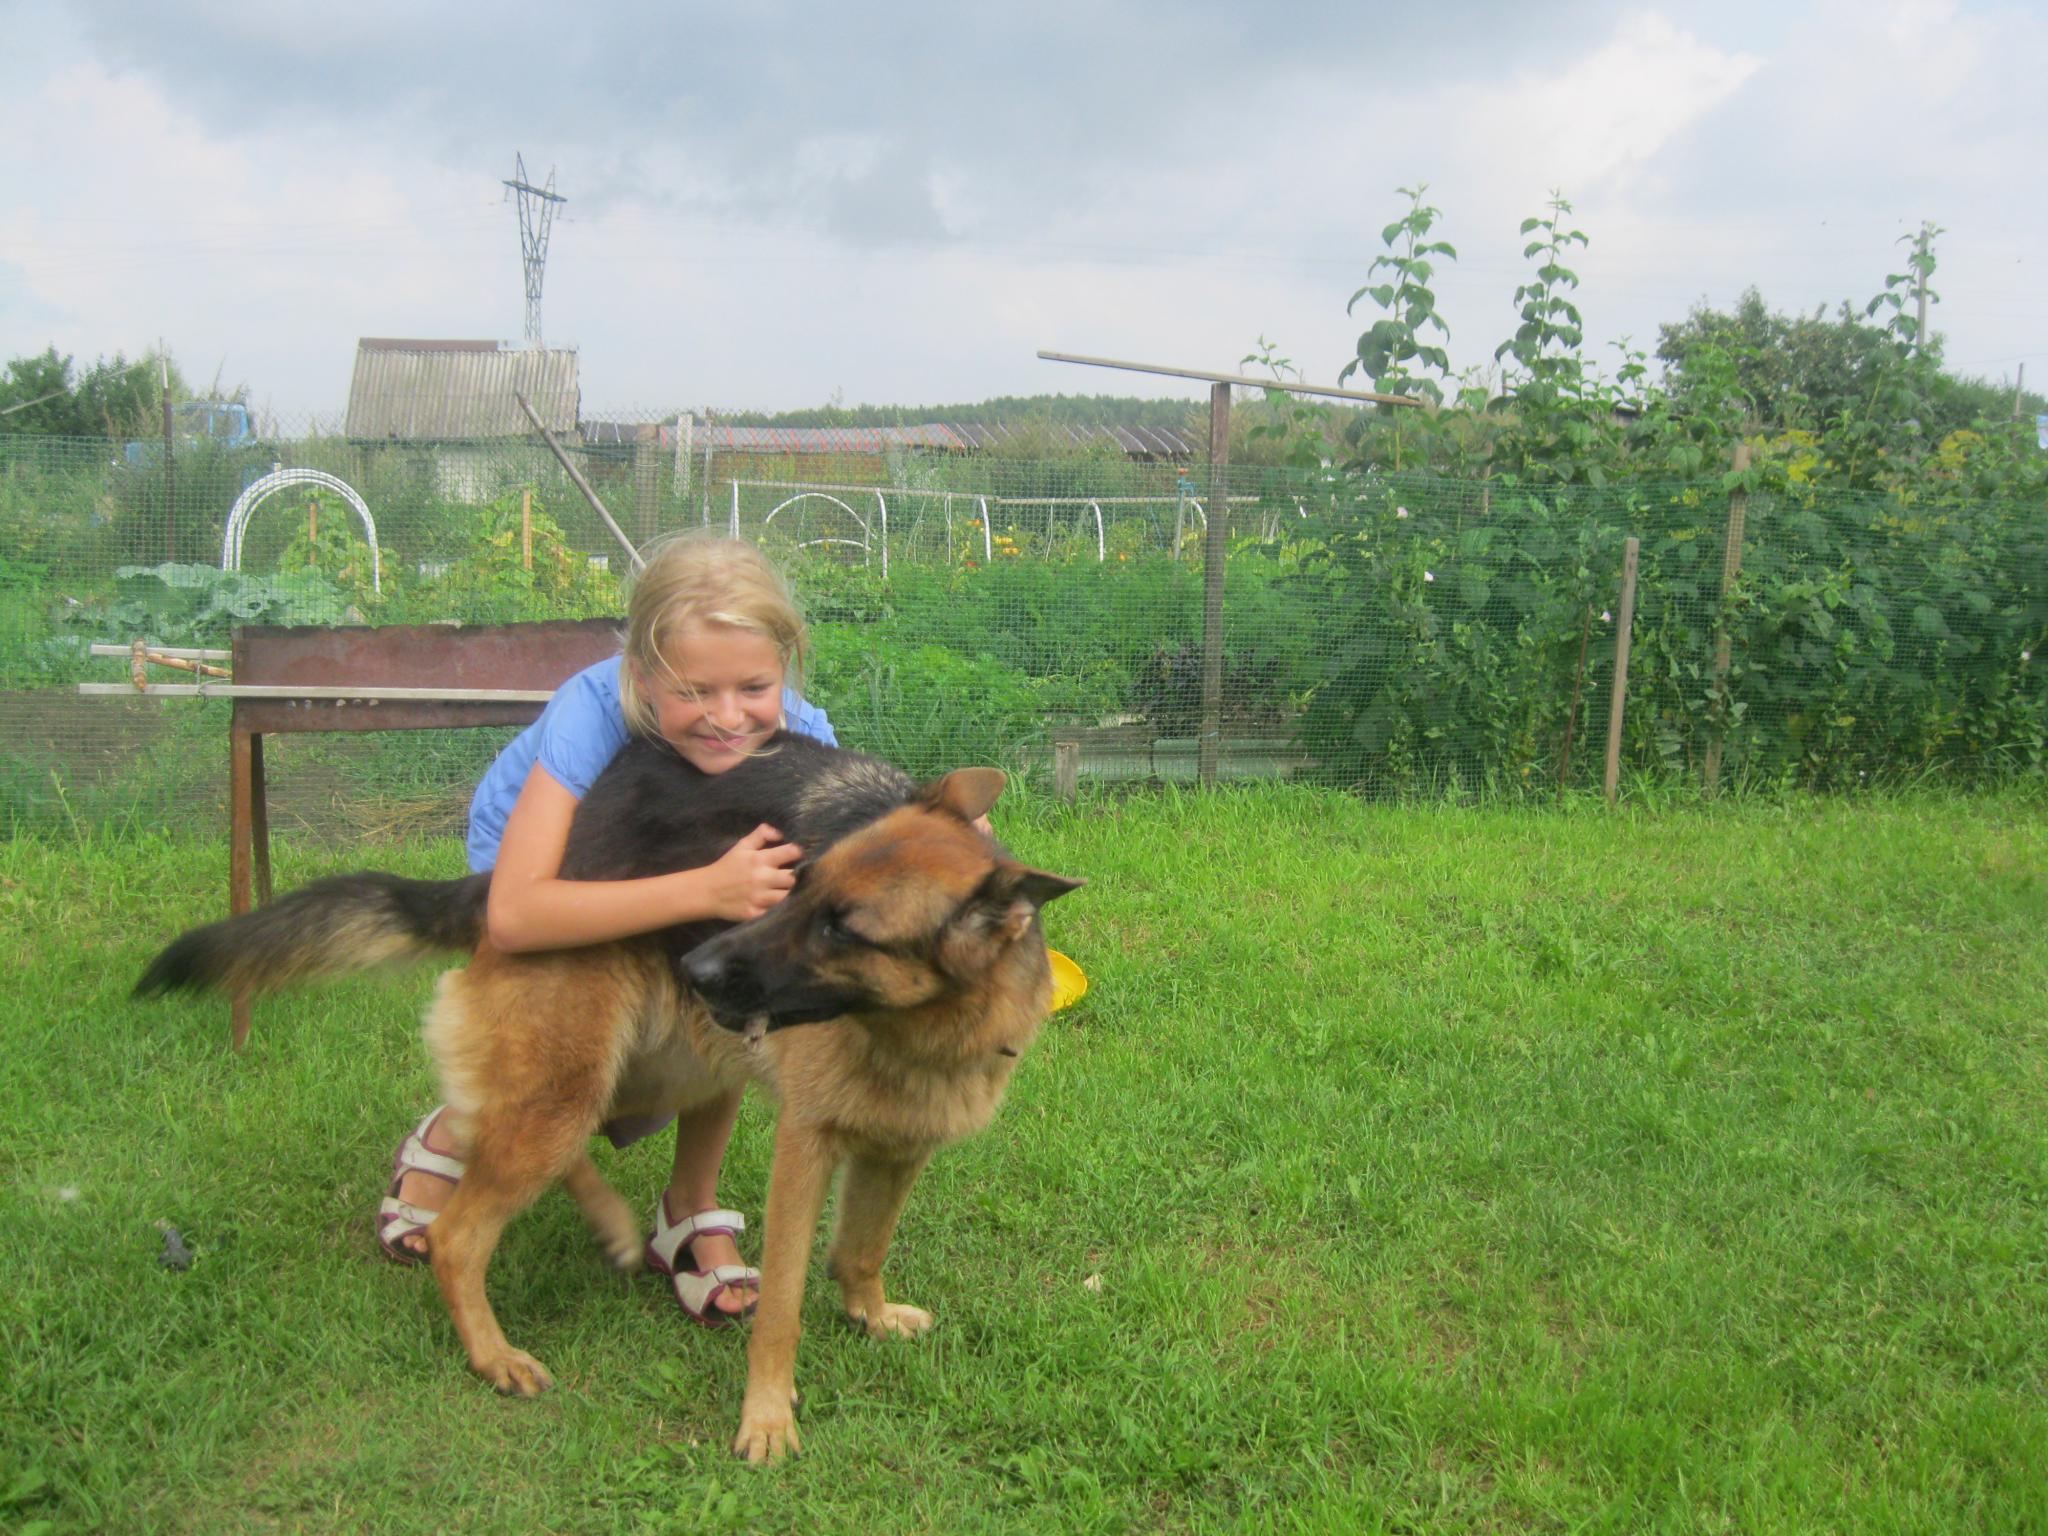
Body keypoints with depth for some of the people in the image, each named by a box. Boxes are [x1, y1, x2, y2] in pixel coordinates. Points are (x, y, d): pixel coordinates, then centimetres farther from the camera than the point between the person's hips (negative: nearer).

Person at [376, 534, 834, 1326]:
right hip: (536, 859, -2)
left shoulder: (799, 734, -31)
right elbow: (514, 914, -52)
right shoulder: (595, 711, -42)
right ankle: (451, 1138, 14)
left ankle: (692, 1210, -1)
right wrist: (704, 890, -60)